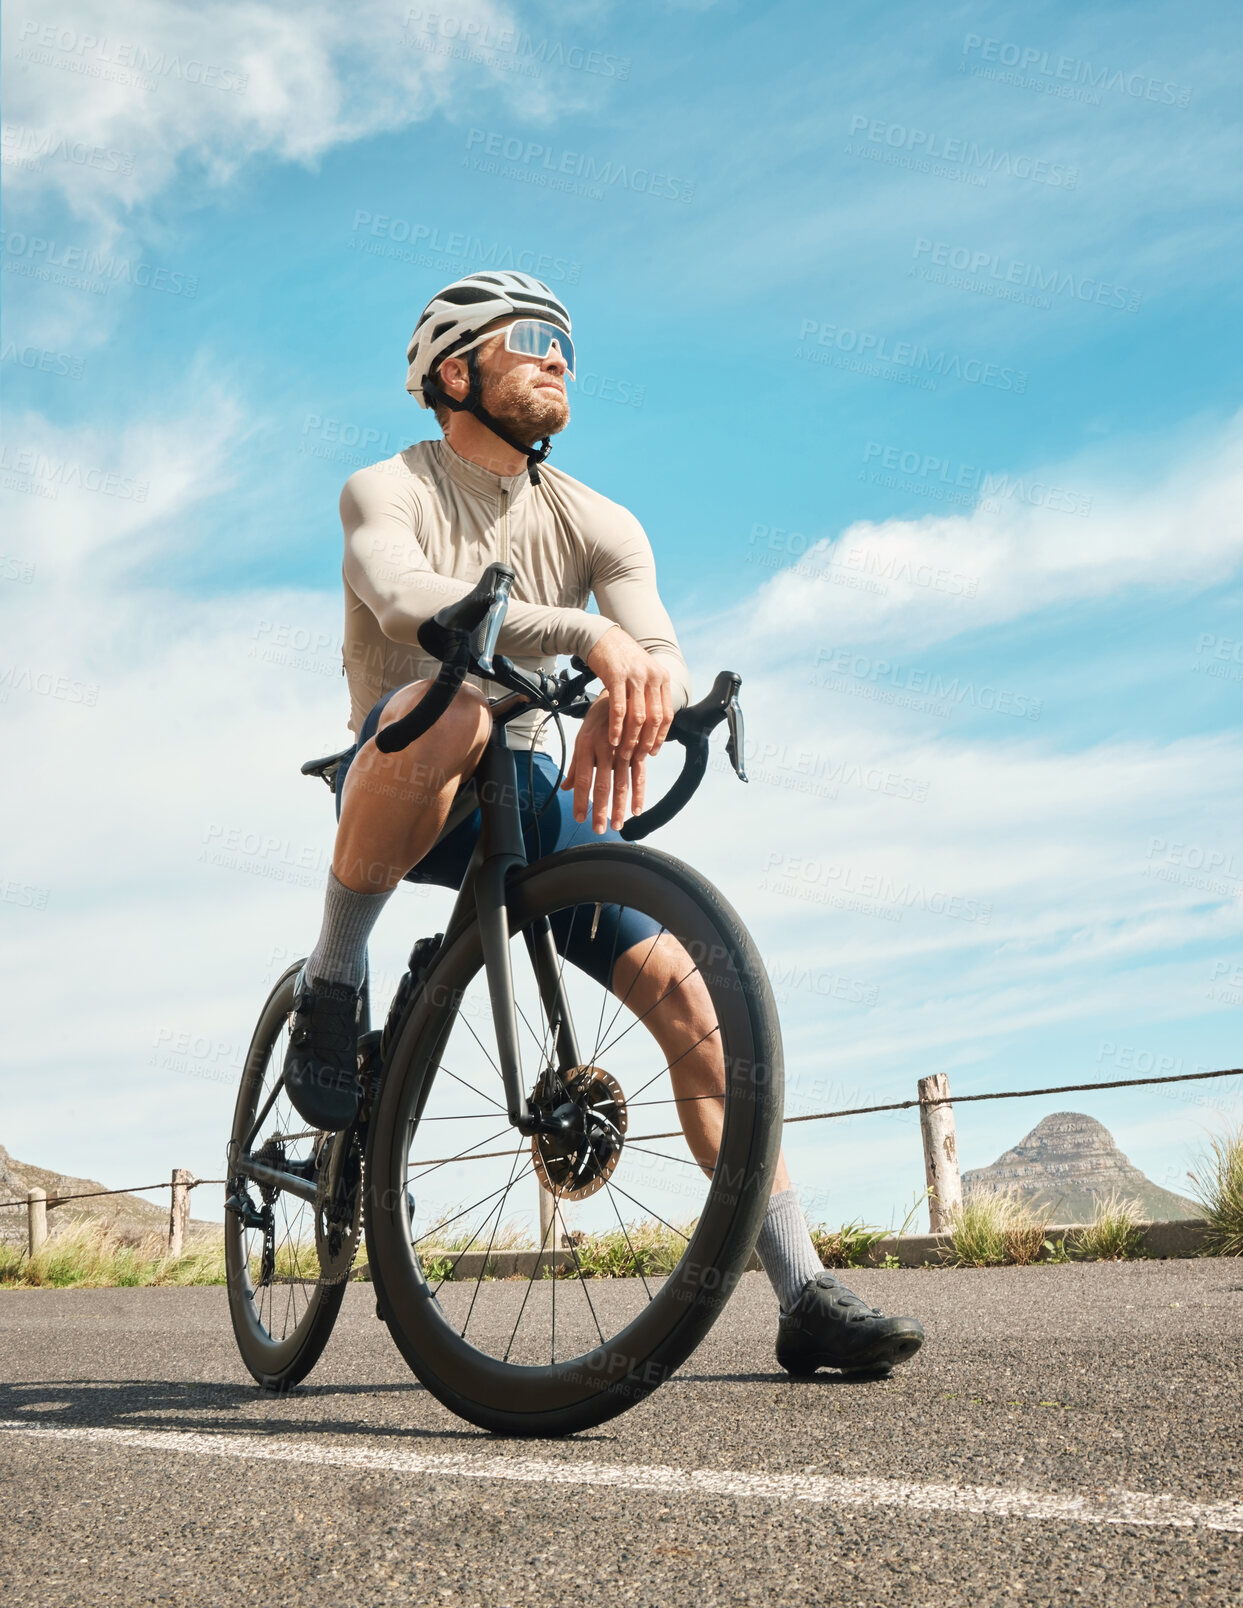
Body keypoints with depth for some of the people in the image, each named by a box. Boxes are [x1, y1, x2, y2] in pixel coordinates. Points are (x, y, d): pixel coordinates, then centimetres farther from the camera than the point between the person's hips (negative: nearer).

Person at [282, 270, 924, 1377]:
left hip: (526, 789, 4)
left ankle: (805, 1295, -8)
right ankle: (331, 986, -19)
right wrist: (586, 633, -45)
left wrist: (630, 703, -38)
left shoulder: (597, 523, 5)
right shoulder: (388, 491, -5)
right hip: (398, 790, -3)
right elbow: (407, 601, -29)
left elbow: (662, 653, -13)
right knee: (442, 704, -40)